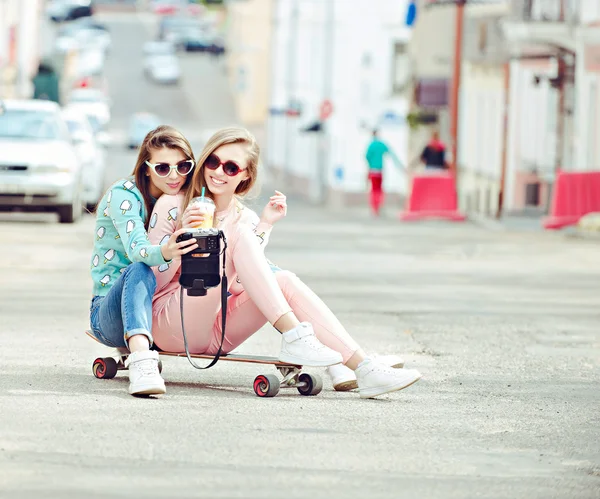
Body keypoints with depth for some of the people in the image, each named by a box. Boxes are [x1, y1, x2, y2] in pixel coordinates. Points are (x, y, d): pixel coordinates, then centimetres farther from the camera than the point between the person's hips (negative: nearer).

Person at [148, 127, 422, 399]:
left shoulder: (245, 218, 11)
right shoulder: (171, 206, -2)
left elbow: (238, 287, -1)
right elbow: (153, 280, -7)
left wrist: (264, 227, -5)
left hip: (216, 334, 5)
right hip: (169, 324, -5)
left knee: (284, 280, -22)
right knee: (237, 232, -22)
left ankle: (365, 370, -30)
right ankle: (293, 336, -34)